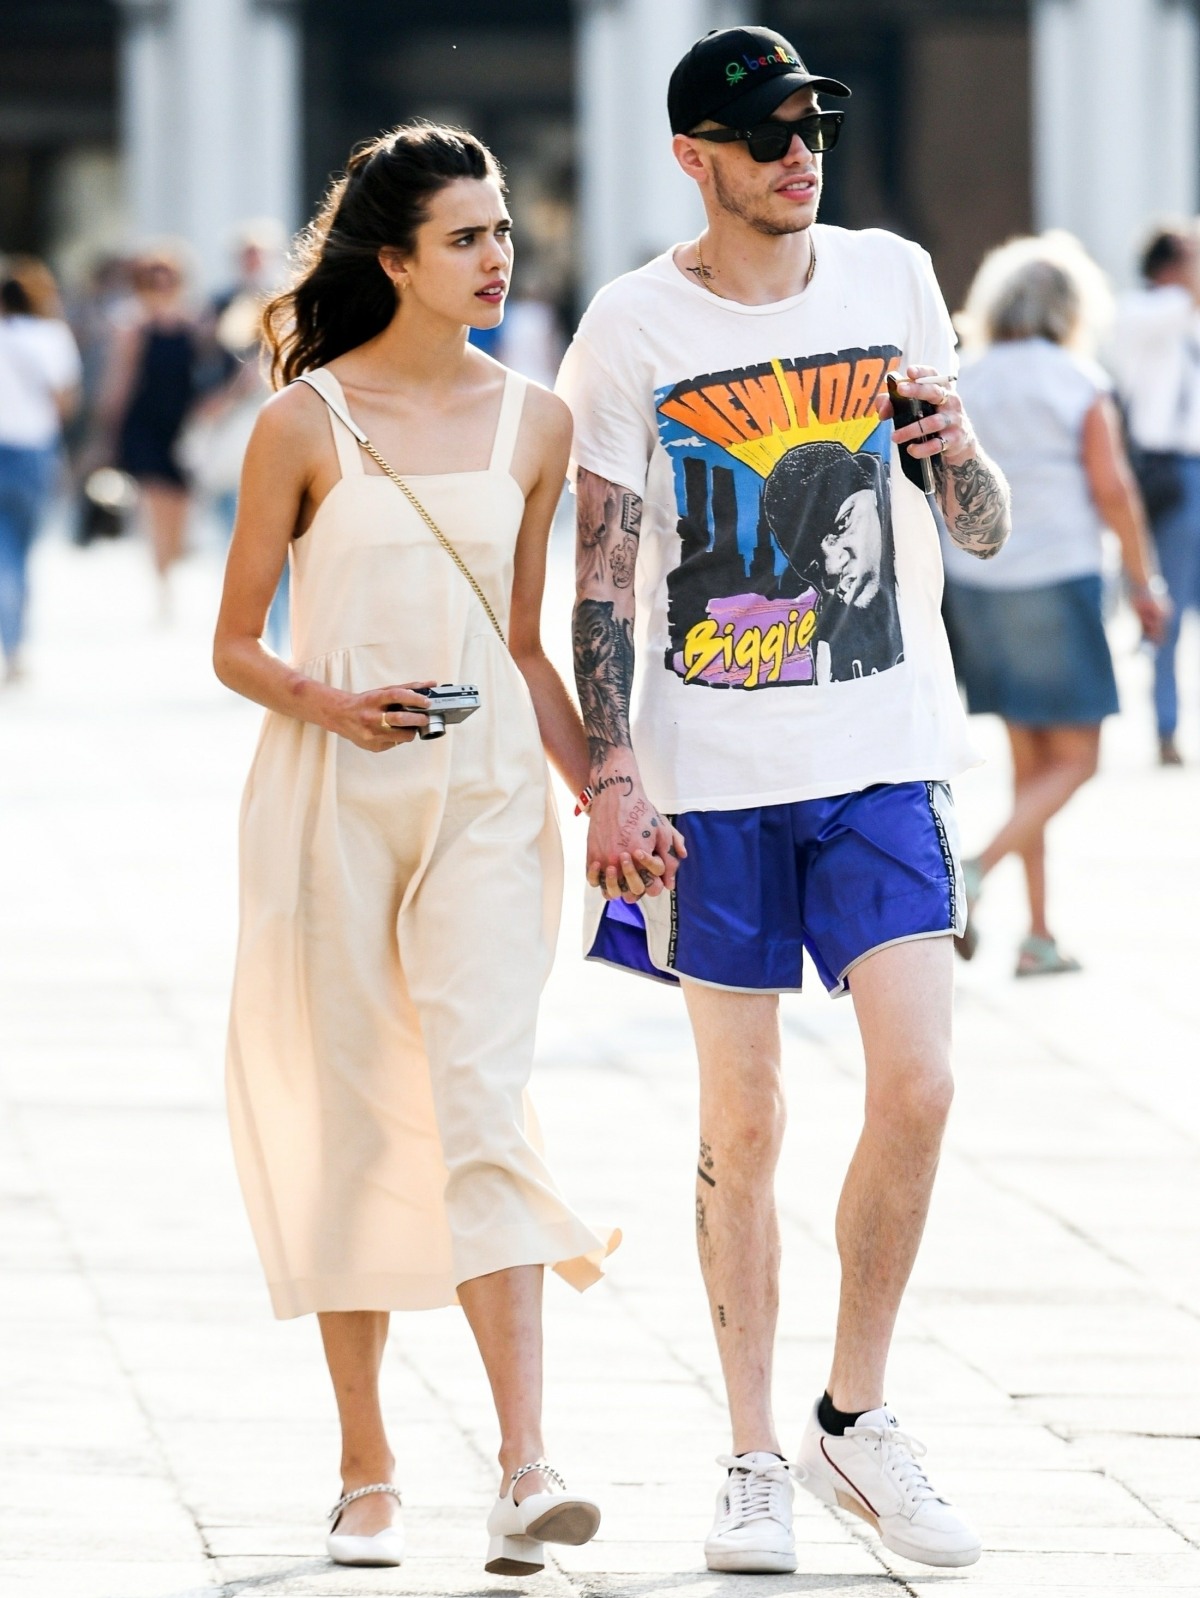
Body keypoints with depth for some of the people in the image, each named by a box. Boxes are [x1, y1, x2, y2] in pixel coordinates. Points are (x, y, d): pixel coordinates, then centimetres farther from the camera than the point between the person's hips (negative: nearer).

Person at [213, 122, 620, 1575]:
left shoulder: (533, 425, 8)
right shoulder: (306, 423, -2)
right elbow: (234, 645, 2)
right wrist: (328, 703, -17)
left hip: (485, 792, 1)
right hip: (330, 797, -1)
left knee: (480, 1105, -14)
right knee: (351, 1126, 3)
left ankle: (525, 1472, -22)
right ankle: (367, 1477, 16)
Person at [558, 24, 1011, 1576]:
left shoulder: (892, 280, 6)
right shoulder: (633, 328, -1)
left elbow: (980, 533, 11)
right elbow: (604, 575, 0)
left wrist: (958, 455, -11)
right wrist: (614, 775, -9)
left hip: (884, 755, 2)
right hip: (715, 770, -2)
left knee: (916, 1085, -8)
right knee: (741, 1123, 1)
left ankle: (853, 1419, 9)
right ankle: (752, 1460, 10)